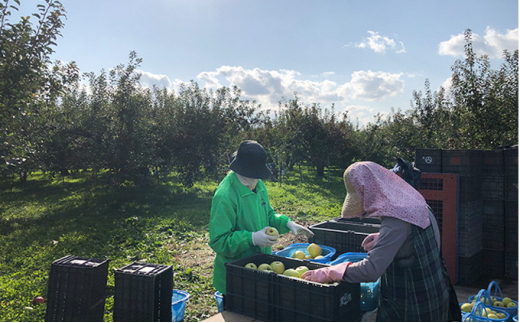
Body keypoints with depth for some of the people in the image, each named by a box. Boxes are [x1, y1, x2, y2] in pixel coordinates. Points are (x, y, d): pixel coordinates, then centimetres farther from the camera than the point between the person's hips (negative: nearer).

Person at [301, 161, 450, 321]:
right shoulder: (410, 202, 0)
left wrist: (327, 273, -22)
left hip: (413, 302, -8)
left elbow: (371, 270, -32)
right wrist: (382, 239, 4)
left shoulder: (396, 220, -28)